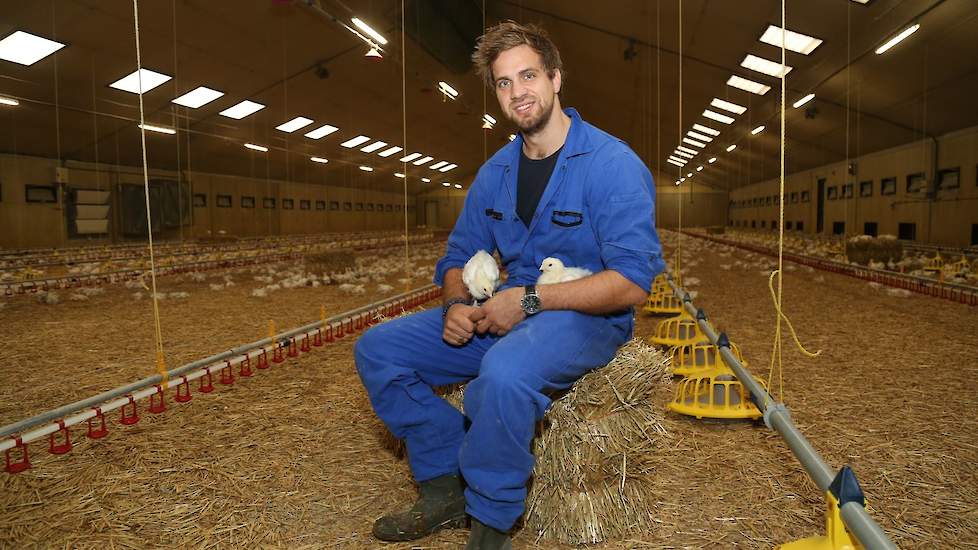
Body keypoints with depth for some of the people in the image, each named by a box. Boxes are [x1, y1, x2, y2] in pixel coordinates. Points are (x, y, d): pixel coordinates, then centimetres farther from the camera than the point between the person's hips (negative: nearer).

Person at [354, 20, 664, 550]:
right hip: (506, 312, 7)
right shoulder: (495, 171, 9)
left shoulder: (612, 164, -12)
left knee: (504, 371, -40)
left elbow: (633, 280, -21)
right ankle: (446, 488, 2)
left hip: (586, 318, -7)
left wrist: (529, 299, -22)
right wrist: (457, 304, -9)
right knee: (377, 349, -2)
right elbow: (459, 255, 14)